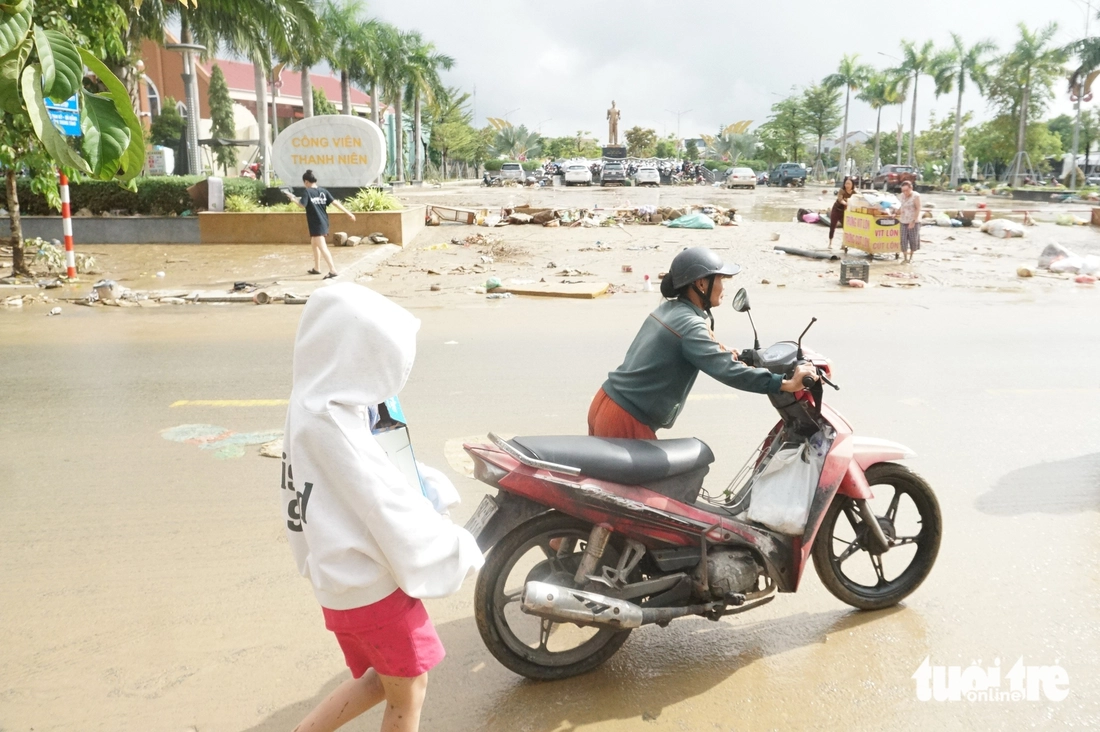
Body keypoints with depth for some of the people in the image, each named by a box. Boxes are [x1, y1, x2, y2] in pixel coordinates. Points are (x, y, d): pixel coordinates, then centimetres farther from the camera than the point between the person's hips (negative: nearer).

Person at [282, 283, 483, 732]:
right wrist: (459, 551, -13)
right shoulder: (329, 420, -26)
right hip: (368, 580, -9)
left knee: (385, 678, 22)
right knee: (408, 689, 11)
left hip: (351, 573, 9)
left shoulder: (323, 404, 5)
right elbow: (385, 502, -24)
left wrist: (429, 484, 1)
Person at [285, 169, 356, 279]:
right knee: (314, 244, 24)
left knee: (322, 247, -11)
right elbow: (335, 202, 1)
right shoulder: (323, 191, 7)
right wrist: (349, 213, 0)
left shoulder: (307, 192, -9)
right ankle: (316, 268, 32)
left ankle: (333, 270, -20)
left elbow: (302, 205, -20)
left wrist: (293, 198, -3)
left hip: (316, 224, -8)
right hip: (324, 222, 8)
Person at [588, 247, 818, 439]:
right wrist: (786, 383, -27)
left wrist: (721, 352, 13)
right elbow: (726, 371, -28)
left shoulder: (668, 309, 9)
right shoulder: (689, 324, -19)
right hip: (625, 421, -9)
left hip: (606, 405, 9)